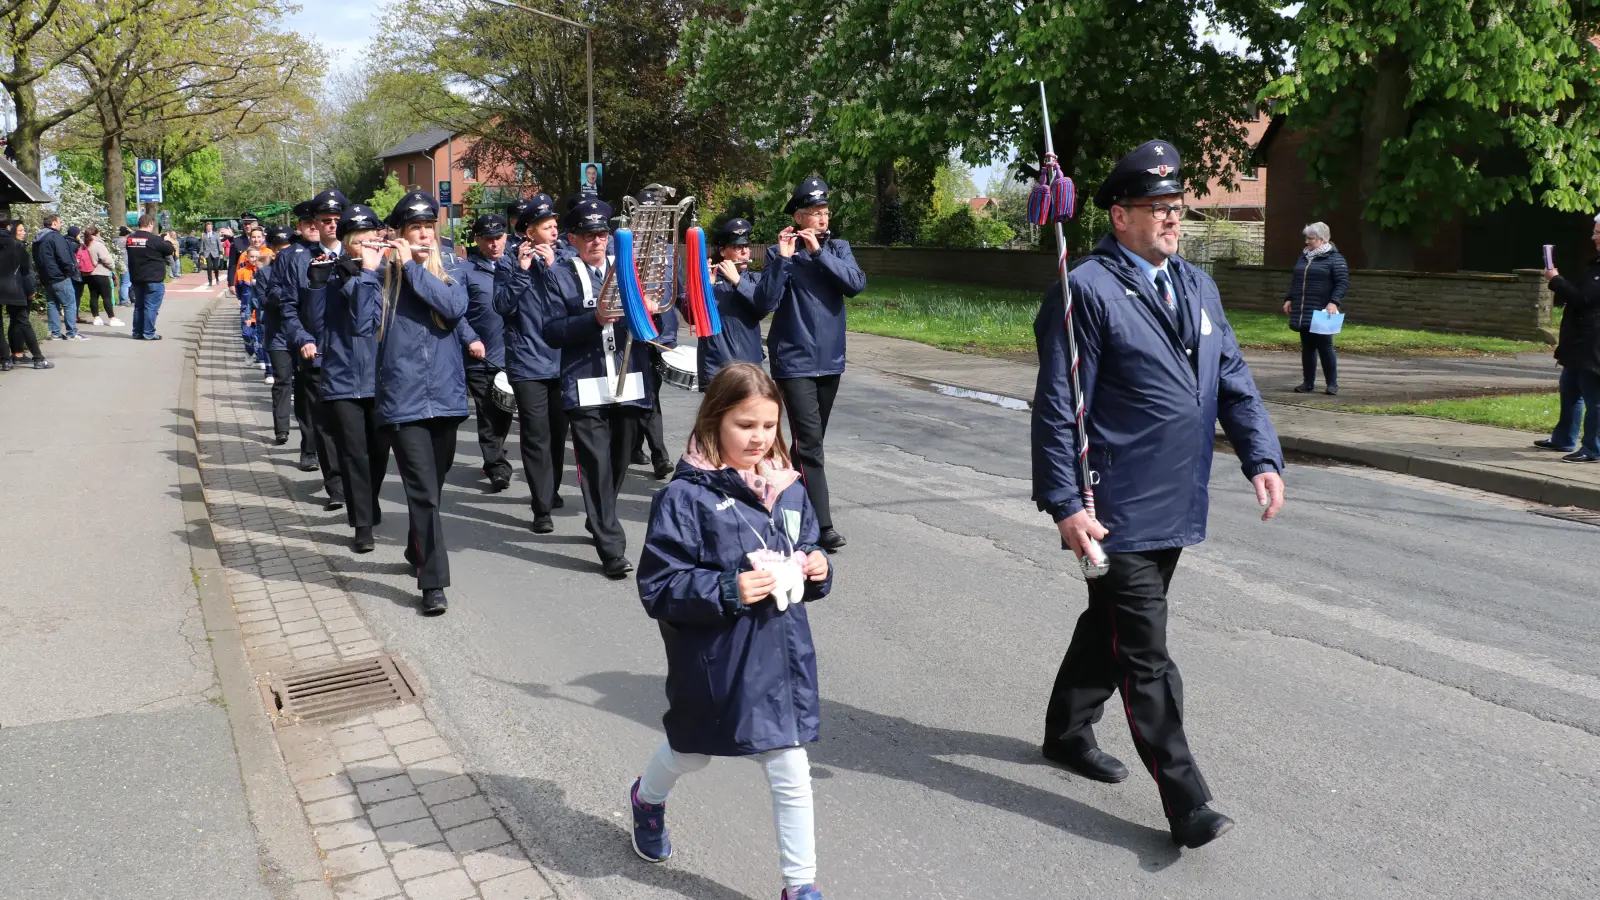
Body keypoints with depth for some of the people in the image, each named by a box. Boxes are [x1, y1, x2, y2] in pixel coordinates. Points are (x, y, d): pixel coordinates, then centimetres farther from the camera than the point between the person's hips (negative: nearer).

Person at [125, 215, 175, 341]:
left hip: (136, 278, 7)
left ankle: (137, 332, 20)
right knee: (151, 307, -3)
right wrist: (166, 240, 13)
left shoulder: (130, 239, 6)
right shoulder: (154, 239, -16)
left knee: (139, 306, 15)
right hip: (153, 279, -7)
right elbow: (170, 250, -7)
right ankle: (148, 334, -3)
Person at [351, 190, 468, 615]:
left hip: (445, 398, 3)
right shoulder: (384, 278, 3)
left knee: (433, 487, 16)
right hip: (403, 400, -3)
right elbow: (363, 326, -12)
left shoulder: (450, 277, 9)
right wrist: (367, 271, -15)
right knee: (423, 491, -10)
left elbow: (455, 308, -14)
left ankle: (417, 552, 40)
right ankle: (434, 583, -9)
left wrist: (411, 266, -12)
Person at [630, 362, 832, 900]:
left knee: (792, 774, 6)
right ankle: (648, 799, 58)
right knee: (692, 750, 24)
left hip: (782, 656, 3)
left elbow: (804, 551, 14)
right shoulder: (686, 498, -17)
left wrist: (816, 570, -8)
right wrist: (728, 592, -27)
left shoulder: (788, 489, 0)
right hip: (716, 665, -3)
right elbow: (658, 587, -17)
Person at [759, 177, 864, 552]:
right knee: (810, 443, -12)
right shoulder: (779, 252, -4)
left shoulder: (838, 248, 7)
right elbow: (769, 302, -16)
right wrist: (783, 258, -24)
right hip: (795, 361, -5)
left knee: (812, 438, 15)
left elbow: (856, 284, -11)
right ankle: (823, 525, -13)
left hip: (830, 360, 5)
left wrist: (818, 251, -17)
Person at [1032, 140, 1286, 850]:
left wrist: (1262, 457, 0)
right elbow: (1056, 408, -13)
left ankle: (1067, 732, 40)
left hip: (1175, 507, 8)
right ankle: (1185, 803, 6)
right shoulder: (1088, 290, -11)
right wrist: (1065, 505, -17)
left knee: (1110, 627, 22)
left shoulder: (1197, 286, 13)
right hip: (1116, 514, -8)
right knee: (1144, 657, -2)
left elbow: (1233, 382, 15)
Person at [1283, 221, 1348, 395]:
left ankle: (1332, 383, 5)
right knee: (1307, 348, 9)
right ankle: (1308, 382, 15)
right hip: (1303, 312, 6)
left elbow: (1343, 283, -10)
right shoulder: (1303, 258, 16)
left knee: (1325, 347, -3)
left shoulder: (1334, 259, -4)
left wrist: (1334, 302, -21)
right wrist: (1289, 298, 14)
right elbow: (1294, 281, 24)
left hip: (1322, 313, -6)